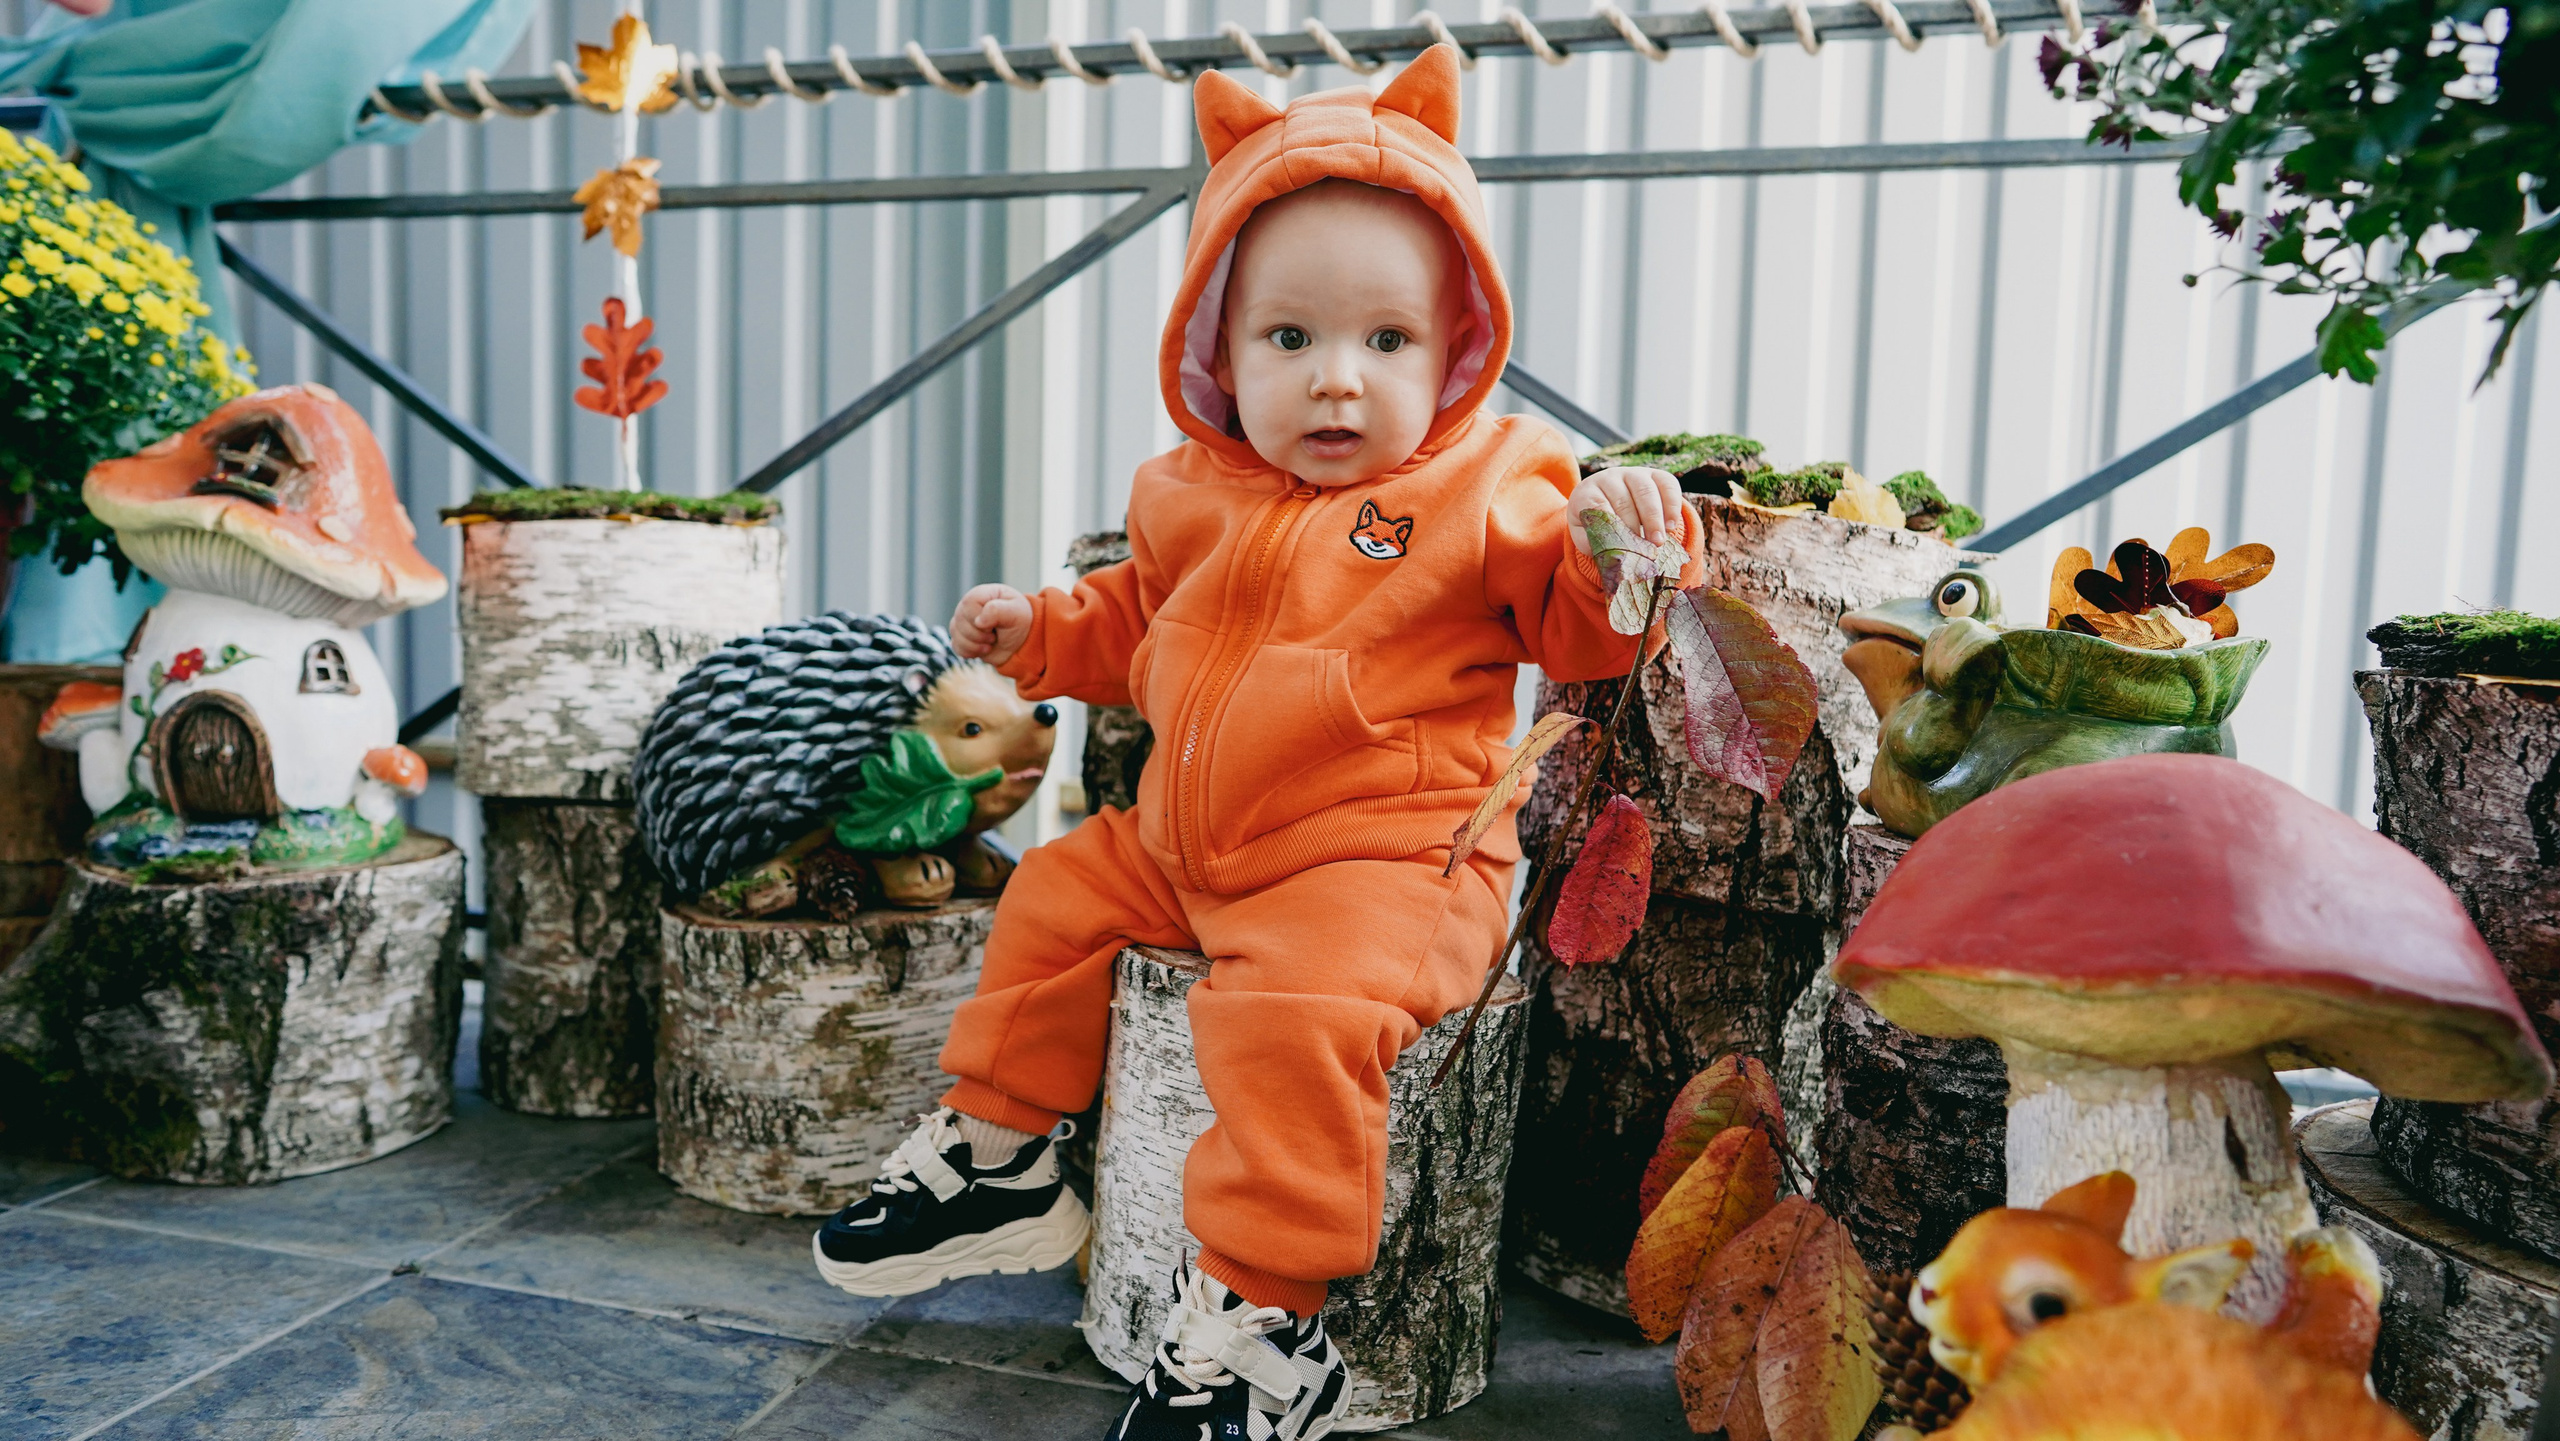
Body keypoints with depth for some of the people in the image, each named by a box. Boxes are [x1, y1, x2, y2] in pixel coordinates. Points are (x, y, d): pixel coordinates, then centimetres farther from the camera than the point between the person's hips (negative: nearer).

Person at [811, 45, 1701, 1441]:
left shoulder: (1486, 487, -6)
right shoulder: (1194, 497, 9)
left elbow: (1582, 631, -6)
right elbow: (1137, 621, 26)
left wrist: (1617, 541, -24)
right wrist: (1040, 628, 12)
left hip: (1384, 862, -7)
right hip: (1179, 848, 7)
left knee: (1293, 1009, -30)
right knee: (1054, 894, 12)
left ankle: (1260, 1319, -15)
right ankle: (998, 1156, 29)